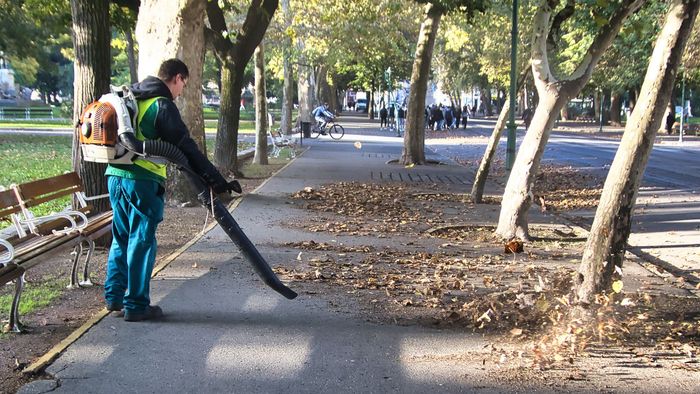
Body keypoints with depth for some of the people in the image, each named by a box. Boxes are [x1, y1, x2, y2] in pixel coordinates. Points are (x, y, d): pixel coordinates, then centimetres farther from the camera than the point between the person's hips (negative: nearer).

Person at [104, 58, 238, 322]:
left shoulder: (130, 98, 17)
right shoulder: (162, 105, -9)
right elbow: (186, 148, -15)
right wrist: (216, 180, -14)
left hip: (115, 175, 8)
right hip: (142, 181, -8)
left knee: (121, 237, 18)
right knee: (142, 241, 0)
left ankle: (114, 295, 25)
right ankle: (136, 305, 5)